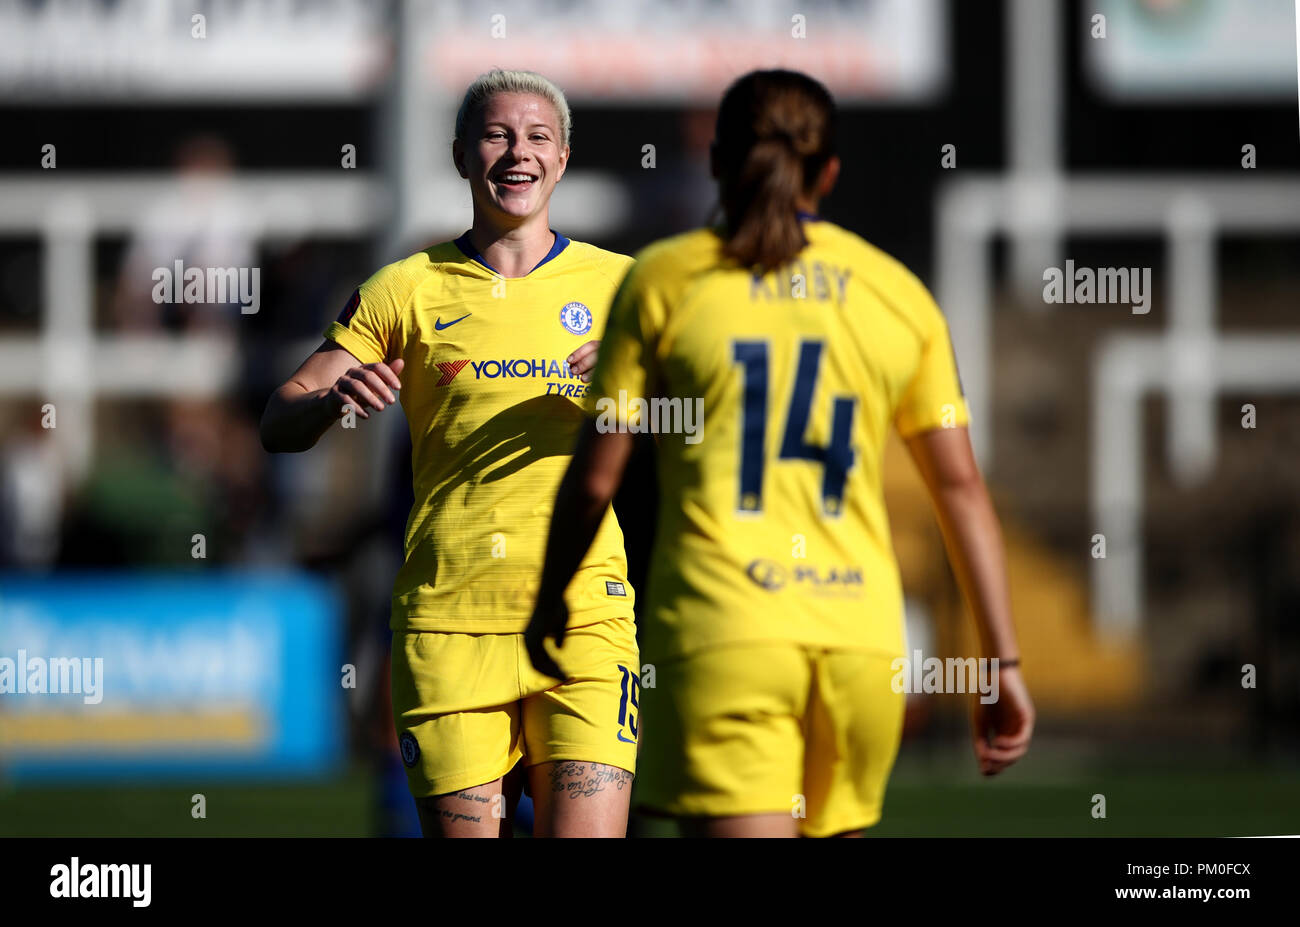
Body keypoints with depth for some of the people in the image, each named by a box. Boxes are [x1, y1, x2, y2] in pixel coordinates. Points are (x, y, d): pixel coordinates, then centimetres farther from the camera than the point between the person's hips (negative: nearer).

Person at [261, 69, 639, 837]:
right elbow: (279, 426, 7)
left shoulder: (616, 285, 10)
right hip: (448, 622, 0)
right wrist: (336, 399, -16)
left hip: (583, 614, 0)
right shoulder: (406, 291, 10)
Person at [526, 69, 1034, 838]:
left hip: (719, 634, -3)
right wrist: (1005, 664, 10)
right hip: (860, 633, 3)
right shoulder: (899, 295, 11)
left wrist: (551, 599, 19)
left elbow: (595, 476, 3)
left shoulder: (665, 279, 4)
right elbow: (961, 486, 9)